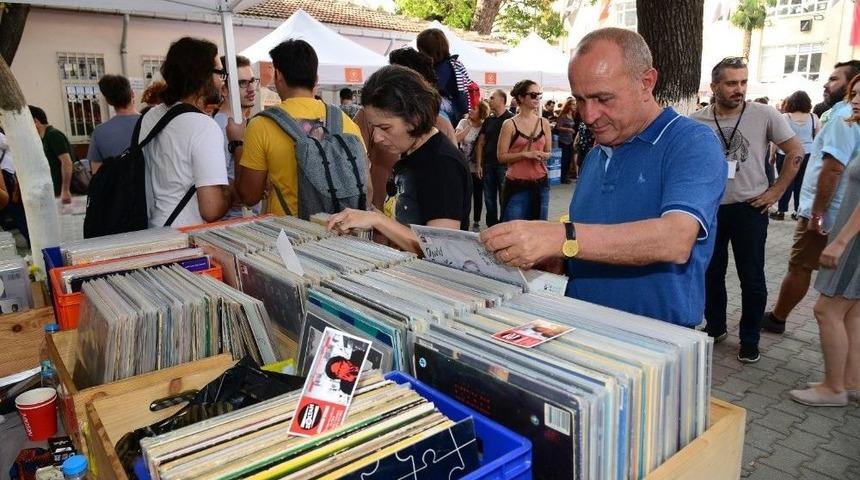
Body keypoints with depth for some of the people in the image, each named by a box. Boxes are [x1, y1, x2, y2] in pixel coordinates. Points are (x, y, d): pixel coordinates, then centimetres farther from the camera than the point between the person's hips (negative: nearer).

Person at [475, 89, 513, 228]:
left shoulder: (511, 119, -4)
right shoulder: (488, 120, 12)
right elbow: (480, 143, 12)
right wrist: (478, 164, 4)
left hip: (504, 165, -5)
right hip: (488, 165, 5)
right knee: (489, 199, 10)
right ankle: (491, 226, 21)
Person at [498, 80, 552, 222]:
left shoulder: (544, 123, 7)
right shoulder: (510, 124, -5)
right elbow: (501, 156, -8)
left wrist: (543, 156, -6)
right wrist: (525, 154, -19)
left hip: (541, 183, 5)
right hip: (516, 184, -4)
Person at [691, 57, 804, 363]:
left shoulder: (764, 115, -6)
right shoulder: (696, 121, -2)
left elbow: (796, 152, 1)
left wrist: (776, 192, -4)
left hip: (749, 208, -2)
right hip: (709, 208, 2)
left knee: (752, 279, 5)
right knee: (711, 274, 14)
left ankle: (749, 340, 20)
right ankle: (715, 327, 32)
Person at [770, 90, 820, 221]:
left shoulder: (784, 117, -7)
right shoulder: (813, 117, 1)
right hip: (808, 155, 2)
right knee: (802, 183, 7)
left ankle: (781, 211, 11)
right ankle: (799, 212, 12)